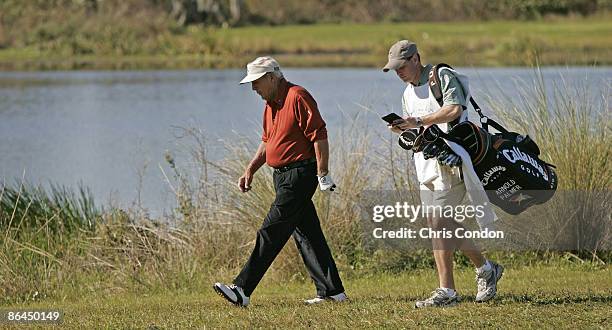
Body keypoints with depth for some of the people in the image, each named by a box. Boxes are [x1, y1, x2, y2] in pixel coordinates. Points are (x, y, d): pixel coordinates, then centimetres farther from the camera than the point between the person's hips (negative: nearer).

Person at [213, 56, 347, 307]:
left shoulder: (297, 97, -15)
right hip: (283, 176, 10)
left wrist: (323, 174, -20)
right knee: (306, 233, 9)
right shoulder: (271, 104, 16)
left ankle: (242, 291, -13)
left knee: (271, 233, -11)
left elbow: (319, 136, -18)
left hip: (300, 173, -10)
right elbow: (267, 142, 25)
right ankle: (331, 291, 13)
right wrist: (251, 169, 14)